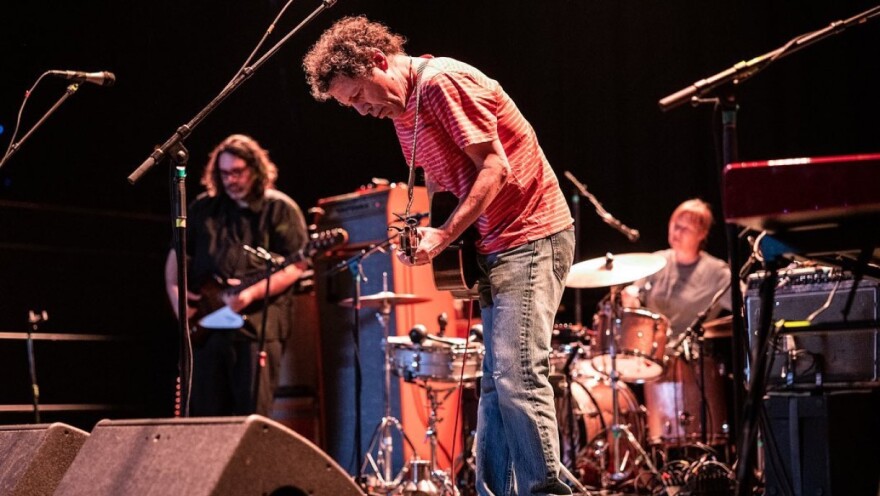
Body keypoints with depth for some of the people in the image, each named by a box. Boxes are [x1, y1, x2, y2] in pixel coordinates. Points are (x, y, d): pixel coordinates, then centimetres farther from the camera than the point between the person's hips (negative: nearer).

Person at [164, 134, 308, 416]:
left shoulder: (279, 209, 2)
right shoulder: (204, 208, 16)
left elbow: (295, 266, -6)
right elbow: (177, 253, 22)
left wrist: (252, 293, -17)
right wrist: (175, 292, 5)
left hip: (258, 323, -5)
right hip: (206, 325, 5)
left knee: (253, 414, -9)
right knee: (204, 413, 6)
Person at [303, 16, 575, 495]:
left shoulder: (441, 81, -15)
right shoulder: (402, 111, 14)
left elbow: (494, 167, -19)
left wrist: (443, 236, -22)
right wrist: (419, 229, 4)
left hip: (530, 235, -10)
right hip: (494, 247, 10)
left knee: (516, 375, -16)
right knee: (494, 382, 10)